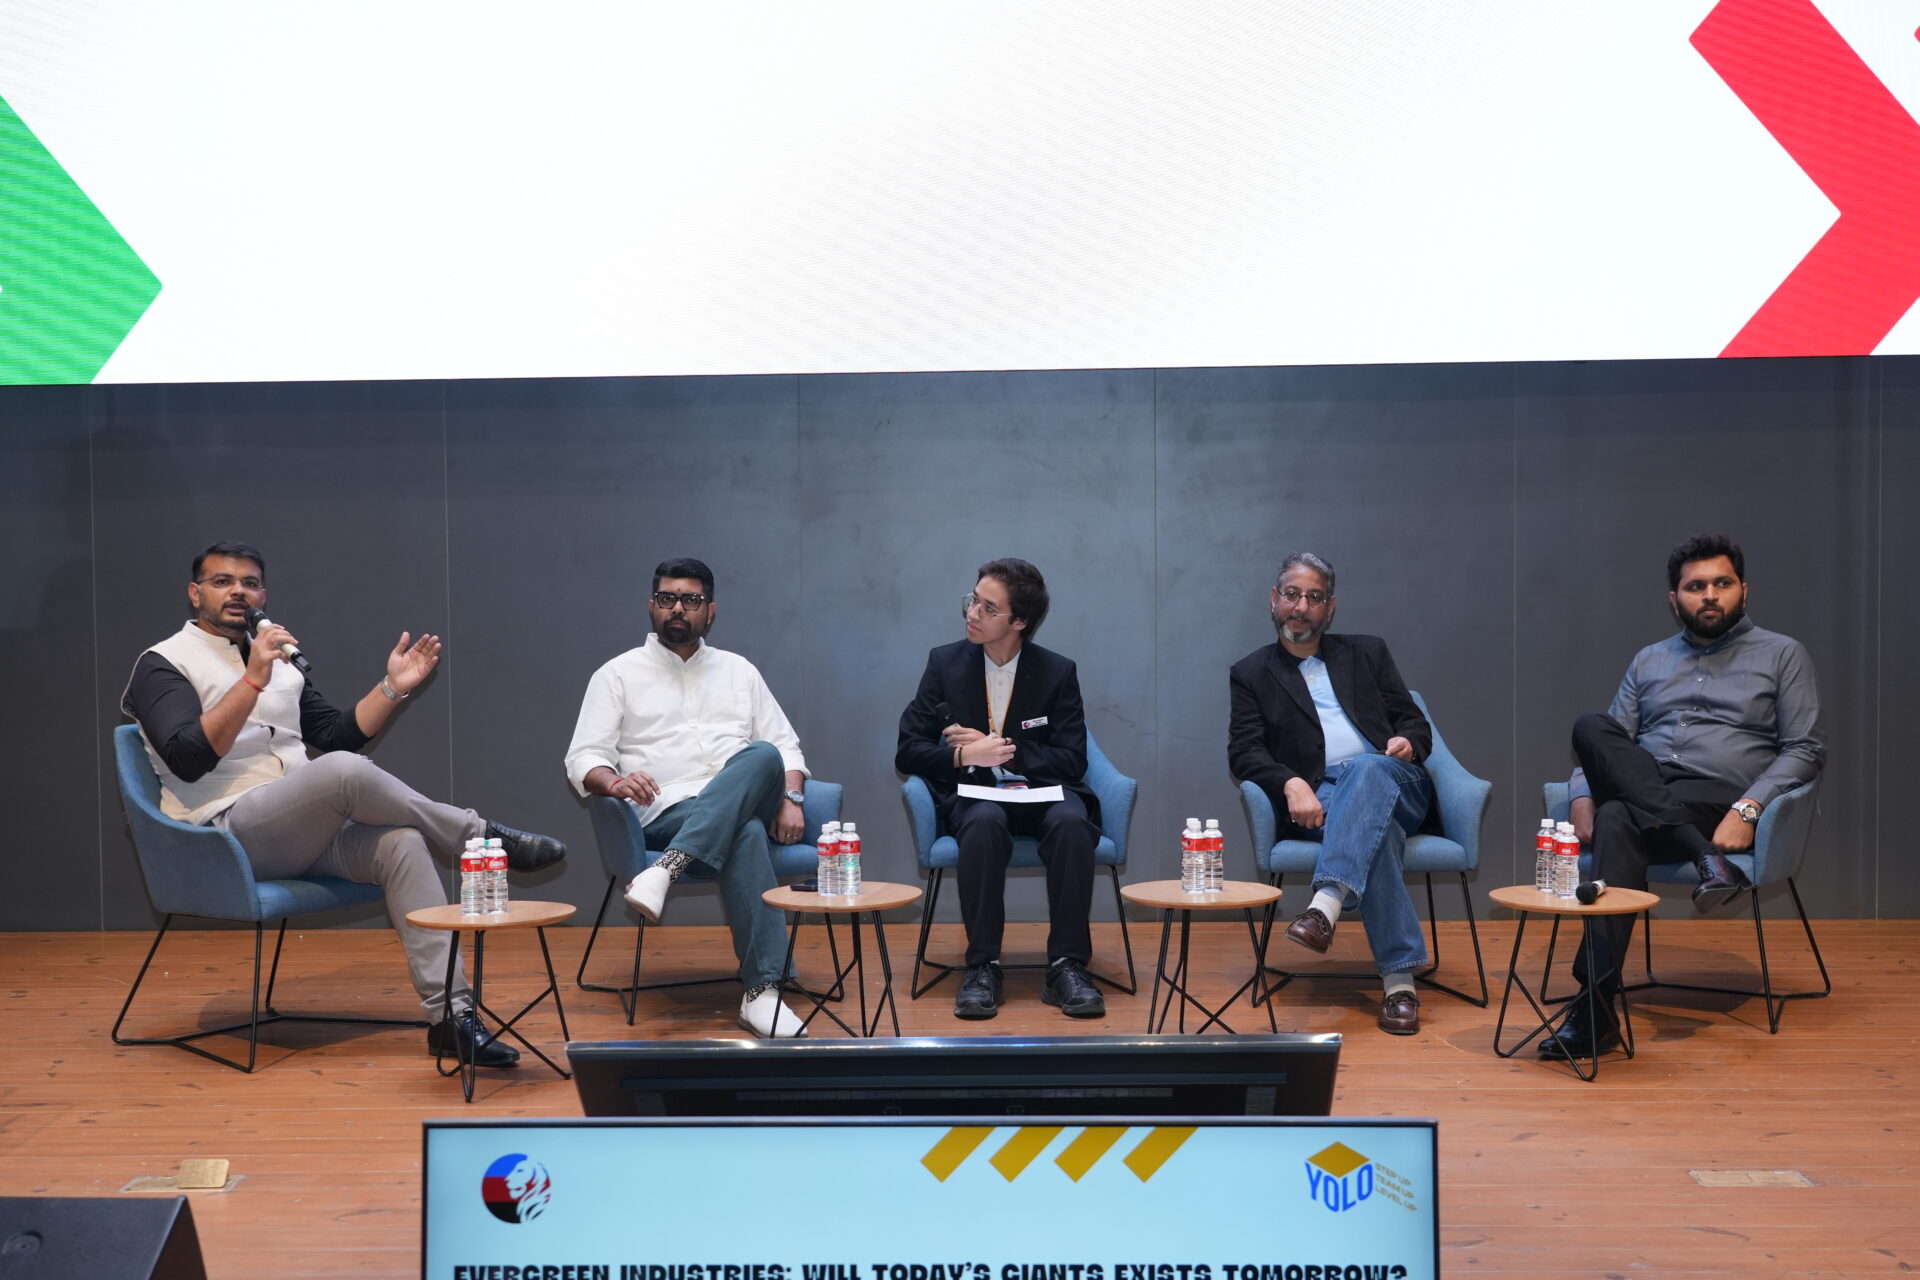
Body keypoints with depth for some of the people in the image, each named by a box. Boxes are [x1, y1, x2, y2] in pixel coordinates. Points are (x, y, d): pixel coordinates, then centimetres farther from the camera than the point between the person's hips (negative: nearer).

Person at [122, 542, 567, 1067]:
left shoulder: (282, 662, 22)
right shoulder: (163, 664, 2)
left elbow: (340, 736, 22)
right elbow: (188, 759, -14)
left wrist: (393, 687, 7)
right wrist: (253, 681, -21)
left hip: (302, 832, 6)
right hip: (227, 835, -6)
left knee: (401, 842, -24)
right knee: (345, 772, -32)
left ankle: (450, 1012, -27)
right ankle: (485, 838, -13)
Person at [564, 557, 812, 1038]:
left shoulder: (739, 671, 23)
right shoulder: (618, 674, 14)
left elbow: (785, 746, 19)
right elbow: (583, 758, 5)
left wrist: (791, 799, -3)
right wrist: (615, 783, -19)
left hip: (748, 804, 3)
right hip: (668, 814, -3)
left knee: (762, 756, -34)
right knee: (747, 834, -38)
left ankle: (666, 869, -46)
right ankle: (761, 991, -44)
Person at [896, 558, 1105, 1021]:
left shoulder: (1058, 672, 3)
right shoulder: (945, 663, 4)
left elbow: (1071, 760, -4)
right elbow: (908, 752, 2)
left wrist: (999, 749, -13)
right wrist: (964, 756, -17)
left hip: (1041, 792, 0)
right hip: (974, 795, 0)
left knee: (1071, 822, -35)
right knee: (985, 822, -37)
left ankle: (1067, 966, -29)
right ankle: (982, 967, -31)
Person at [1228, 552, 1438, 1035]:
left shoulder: (1367, 653, 24)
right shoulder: (1251, 674, 18)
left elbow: (1416, 723, 19)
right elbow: (1244, 752, 4)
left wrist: (1408, 742, -7)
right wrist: (1290, 783, -17)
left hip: (1393, 783, 2)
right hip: (1316, 799, -2)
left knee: (1366, 769, -37)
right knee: (1376, 831, -37)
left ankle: (1326, 904, -54)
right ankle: (1400, 980, -43)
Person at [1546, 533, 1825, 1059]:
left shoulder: (1782, 655, 13)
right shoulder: (1649, 661, 25)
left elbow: (1806, 749, 2)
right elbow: (1610, 744, 20)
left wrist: (1747, 809, -15)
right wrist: (1584, 794, -4)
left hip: (1722, 804, -4)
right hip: (1639, 791, 4)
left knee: (1618, 821, -37)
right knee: (1590, 726, -30)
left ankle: (1596, 1008, -42)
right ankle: (1704, 858, -34)